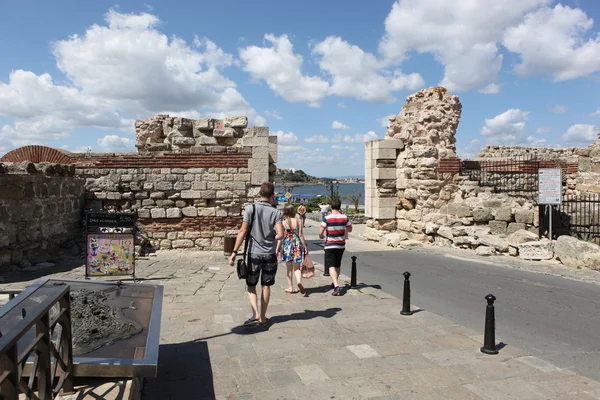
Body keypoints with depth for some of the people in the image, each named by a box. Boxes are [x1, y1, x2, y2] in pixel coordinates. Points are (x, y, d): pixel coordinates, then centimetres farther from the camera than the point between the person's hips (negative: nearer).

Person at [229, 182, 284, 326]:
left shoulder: (250, 208, -7)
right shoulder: (275, 212, -6)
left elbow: (243, 231, -11)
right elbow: (280, 234, -16)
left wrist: (234, 252, -8)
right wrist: (271, 239, 7)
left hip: (254, 253, -1)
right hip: (270, 254, 1)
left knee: (251, 285, 14)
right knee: (266, 286, 12)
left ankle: (255, 313, -1)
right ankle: (262, 318, 19)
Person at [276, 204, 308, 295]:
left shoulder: (283, 223, -6)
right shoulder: (298, 221, -3)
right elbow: (301, 235, -4)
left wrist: (277, 249, 0)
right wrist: (305, 247, 3)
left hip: (287, 245, -1)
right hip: (297, 245, 1)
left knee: (289, 268, 12)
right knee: (297, 267, 9)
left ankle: (290, 288, 17)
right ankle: (299, 281, -19)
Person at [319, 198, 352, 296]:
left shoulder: (326, 218, -14)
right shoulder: (345, 217, -5)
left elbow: (320, 233, -15)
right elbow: (350, 229, 8)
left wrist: (321, 236, 8)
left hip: (330, 246, -4)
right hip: (341, 245, 4)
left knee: (331, 266, -4)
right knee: (337, 266, 20)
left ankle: (336, 286, -20)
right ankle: (335, 283, 37)